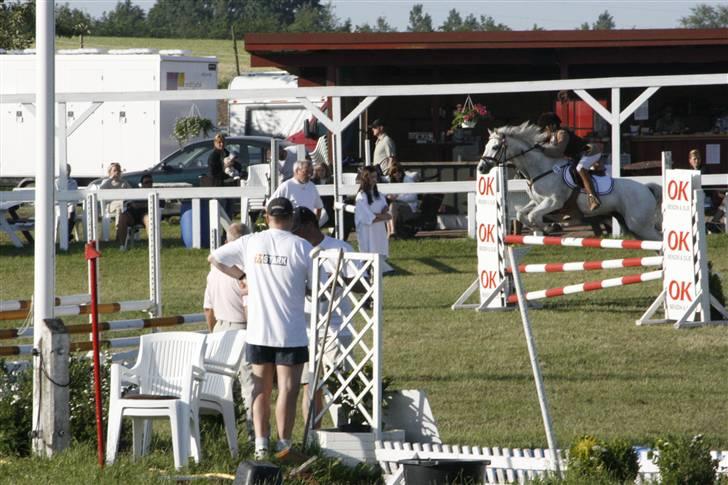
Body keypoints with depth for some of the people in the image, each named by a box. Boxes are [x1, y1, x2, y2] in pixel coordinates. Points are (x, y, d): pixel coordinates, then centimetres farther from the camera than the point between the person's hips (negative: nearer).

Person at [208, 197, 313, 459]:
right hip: (291, 333, -3)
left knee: (261, 388, 12)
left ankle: (261, 444, 10)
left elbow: (213, 258, 11)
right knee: (287, 389, 1)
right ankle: (283, 445, 1)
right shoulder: (302, 247, -8)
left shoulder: (250, 243, 1)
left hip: (258, 332, 3)